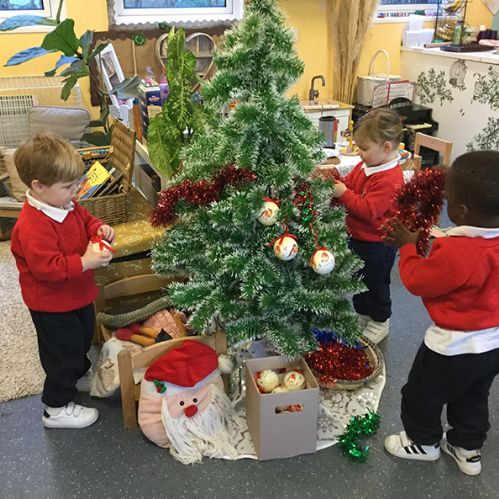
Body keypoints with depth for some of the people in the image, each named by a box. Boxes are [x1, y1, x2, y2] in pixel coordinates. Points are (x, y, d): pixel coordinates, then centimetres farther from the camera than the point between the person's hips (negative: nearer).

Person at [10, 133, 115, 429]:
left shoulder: (67, 205, -3)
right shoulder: (33, 226, -32)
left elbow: (86, 220, 12)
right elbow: (47, 268, -34)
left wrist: (99, 229, -9)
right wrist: (84, 263, -36)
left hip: (77, 295, 9)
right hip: (52, 305, -9)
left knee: (83, 338, 28)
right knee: (63, 352, 6)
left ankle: (80, 375, 55)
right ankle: (57, 409, 25)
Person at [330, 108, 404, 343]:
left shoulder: (389, 179, -28)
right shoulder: (366, 165, 1)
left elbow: (369, 210, -32)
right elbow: (349, 183, 12)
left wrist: (344, 194, -30)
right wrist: (335, 184, -8)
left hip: (376, 245, -9)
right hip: (358, 237, 9)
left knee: (375, 284, 11)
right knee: (358, 280, 23)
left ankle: (380, 322, 32)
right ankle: (362, 315, 42)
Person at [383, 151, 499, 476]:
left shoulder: (454, 252, -36)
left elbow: (416, 281, -21)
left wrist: (407, 245, -8)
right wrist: (426, 241, 4)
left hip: (455, 346, -8)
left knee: (422, 394, 19)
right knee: (473, 398, 28)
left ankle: (424, 442, 41)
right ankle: (468, 449, 47)